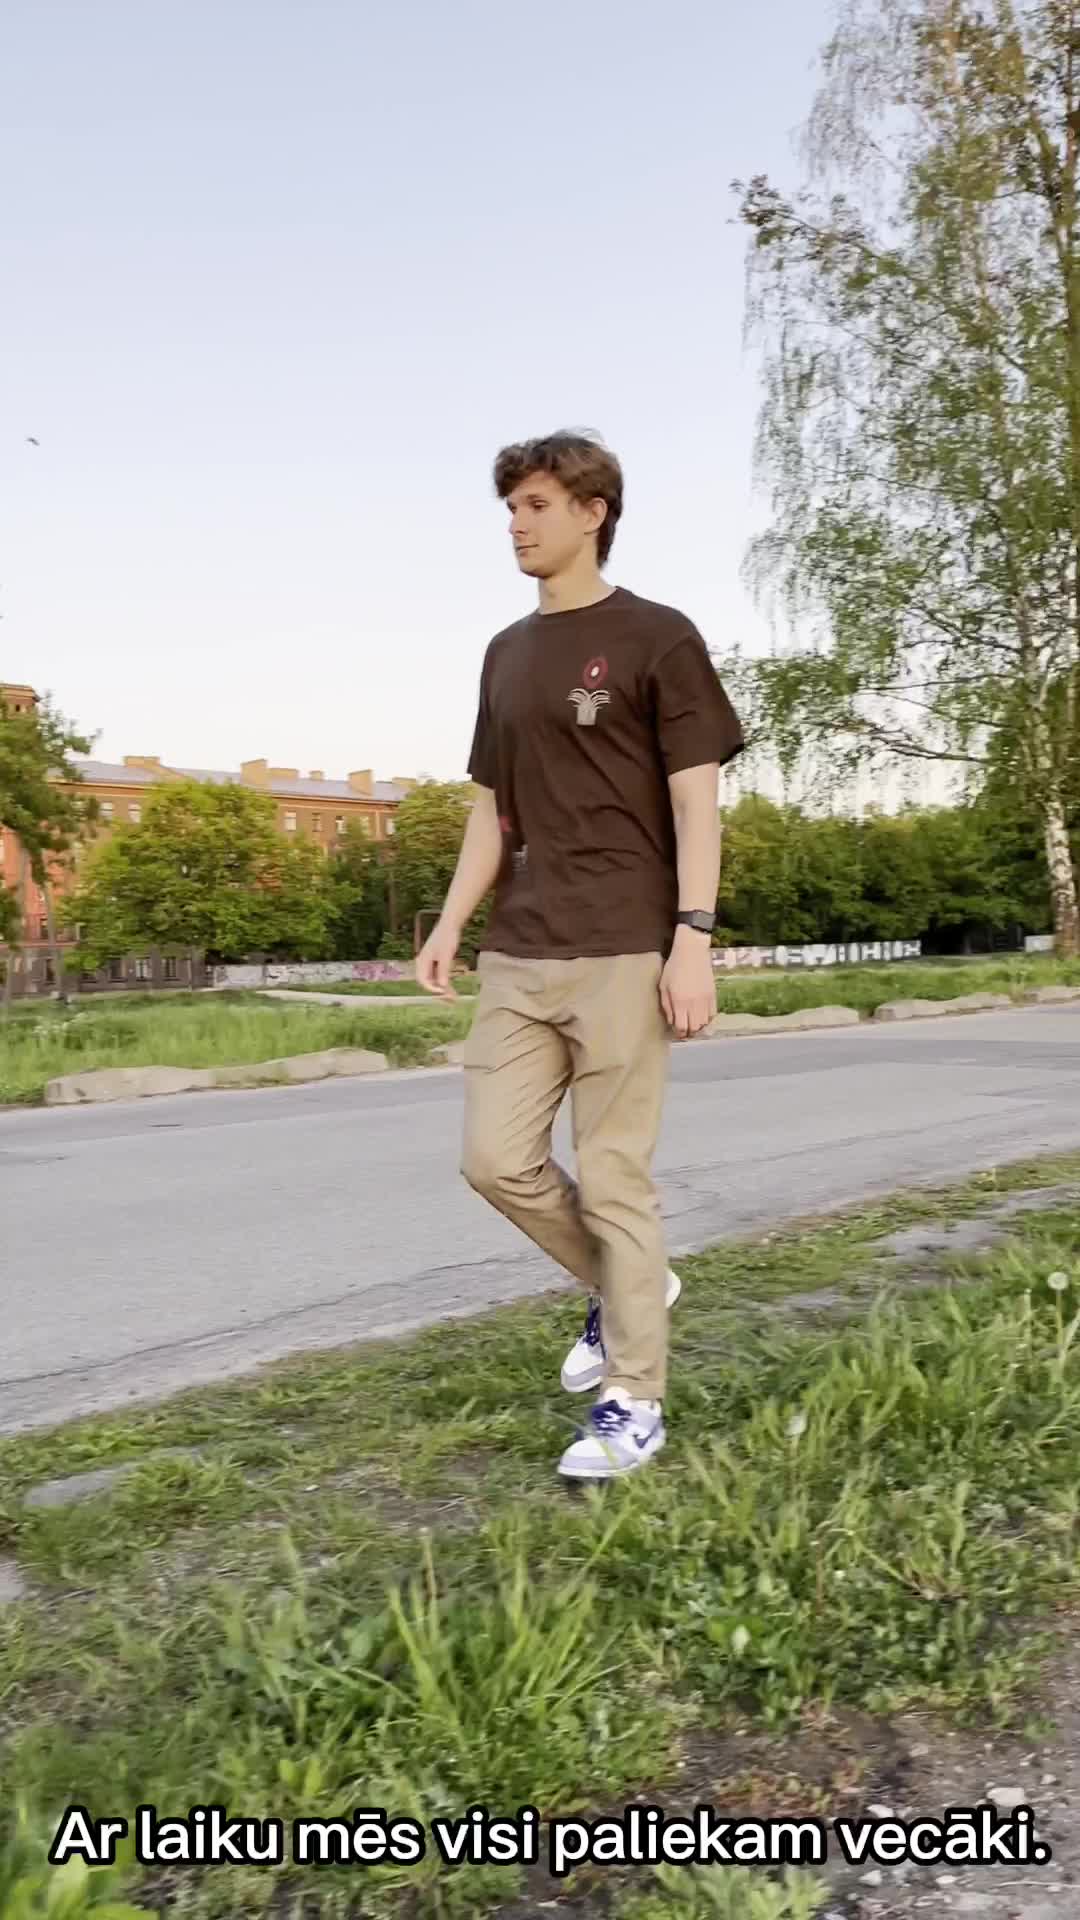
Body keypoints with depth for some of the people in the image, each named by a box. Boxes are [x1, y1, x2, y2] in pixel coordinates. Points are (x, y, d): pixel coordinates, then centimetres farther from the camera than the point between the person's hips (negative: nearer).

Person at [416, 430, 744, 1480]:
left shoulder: (657, 638, -1)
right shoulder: (506, 653, 16)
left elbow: (696, 800, -6)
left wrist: (693, 938, -15)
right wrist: (452, 921, 8)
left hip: (623, 951, -6)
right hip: (517, 956, 6)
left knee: (613, 1174, -2)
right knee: (495, 1158, 3)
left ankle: (633, 1399, 14)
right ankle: (621, 1286, 28)